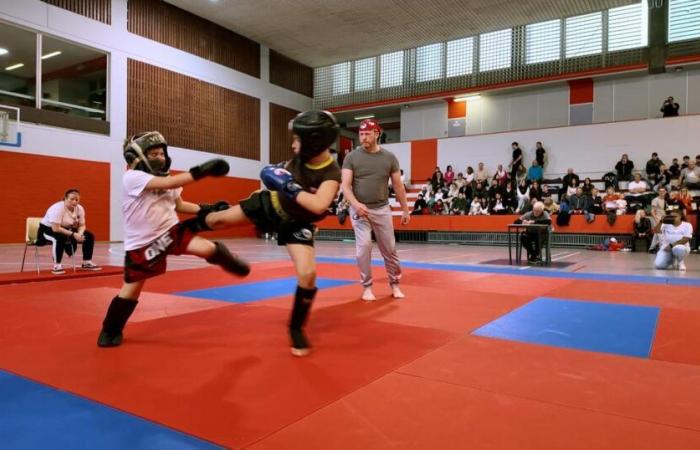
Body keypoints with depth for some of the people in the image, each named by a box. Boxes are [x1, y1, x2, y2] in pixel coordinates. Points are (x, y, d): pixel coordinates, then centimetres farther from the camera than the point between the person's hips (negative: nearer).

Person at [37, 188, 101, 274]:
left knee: (89, 236, -9)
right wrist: (73, 234, -35)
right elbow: (55, 228, -32)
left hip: (66, 230, 7)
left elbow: (82, 225, -1)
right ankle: (56, 266, -29)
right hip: (48, 230, -7)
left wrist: (80, 233, -23)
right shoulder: (58, 208, -28)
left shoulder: (80, 208, -7)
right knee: (60, 238, -40)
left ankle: (87, 263, 0)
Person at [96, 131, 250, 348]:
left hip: (171, 230, 4)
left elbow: (179, 205, 14)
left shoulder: (164, 178, 3)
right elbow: (170, 183, -33)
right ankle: (110, 330, 29)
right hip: (141, 243, -4)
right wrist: (202, 170, -36)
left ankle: (230, 263, 11)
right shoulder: (132, 177, -19)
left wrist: (207, 209, 0)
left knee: (208, 249, -20)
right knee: (131, 289, 7)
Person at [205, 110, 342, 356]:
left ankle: (296, 328, 6)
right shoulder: (300, 156, -12)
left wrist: (289, 187, -39)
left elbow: (319, 206, -46)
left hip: (296, 224, -4)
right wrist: (275, 172, -10)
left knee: (307, 274, -19)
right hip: (270, 203, 5)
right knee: (217, 220, 11)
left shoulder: (331, 174, -29)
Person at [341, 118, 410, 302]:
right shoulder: (352, 157, -3)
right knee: (364, 247, -9)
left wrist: (405, 210, 8)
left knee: (389, 249, 6)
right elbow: (345, 185, -8)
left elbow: (398, 186, 7)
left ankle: (394, 284, 23)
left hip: (382, 209, 2)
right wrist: (355, 204, -26)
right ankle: (367, 287, 6)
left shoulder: (389, 157, 2)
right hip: (359, 209, -1)